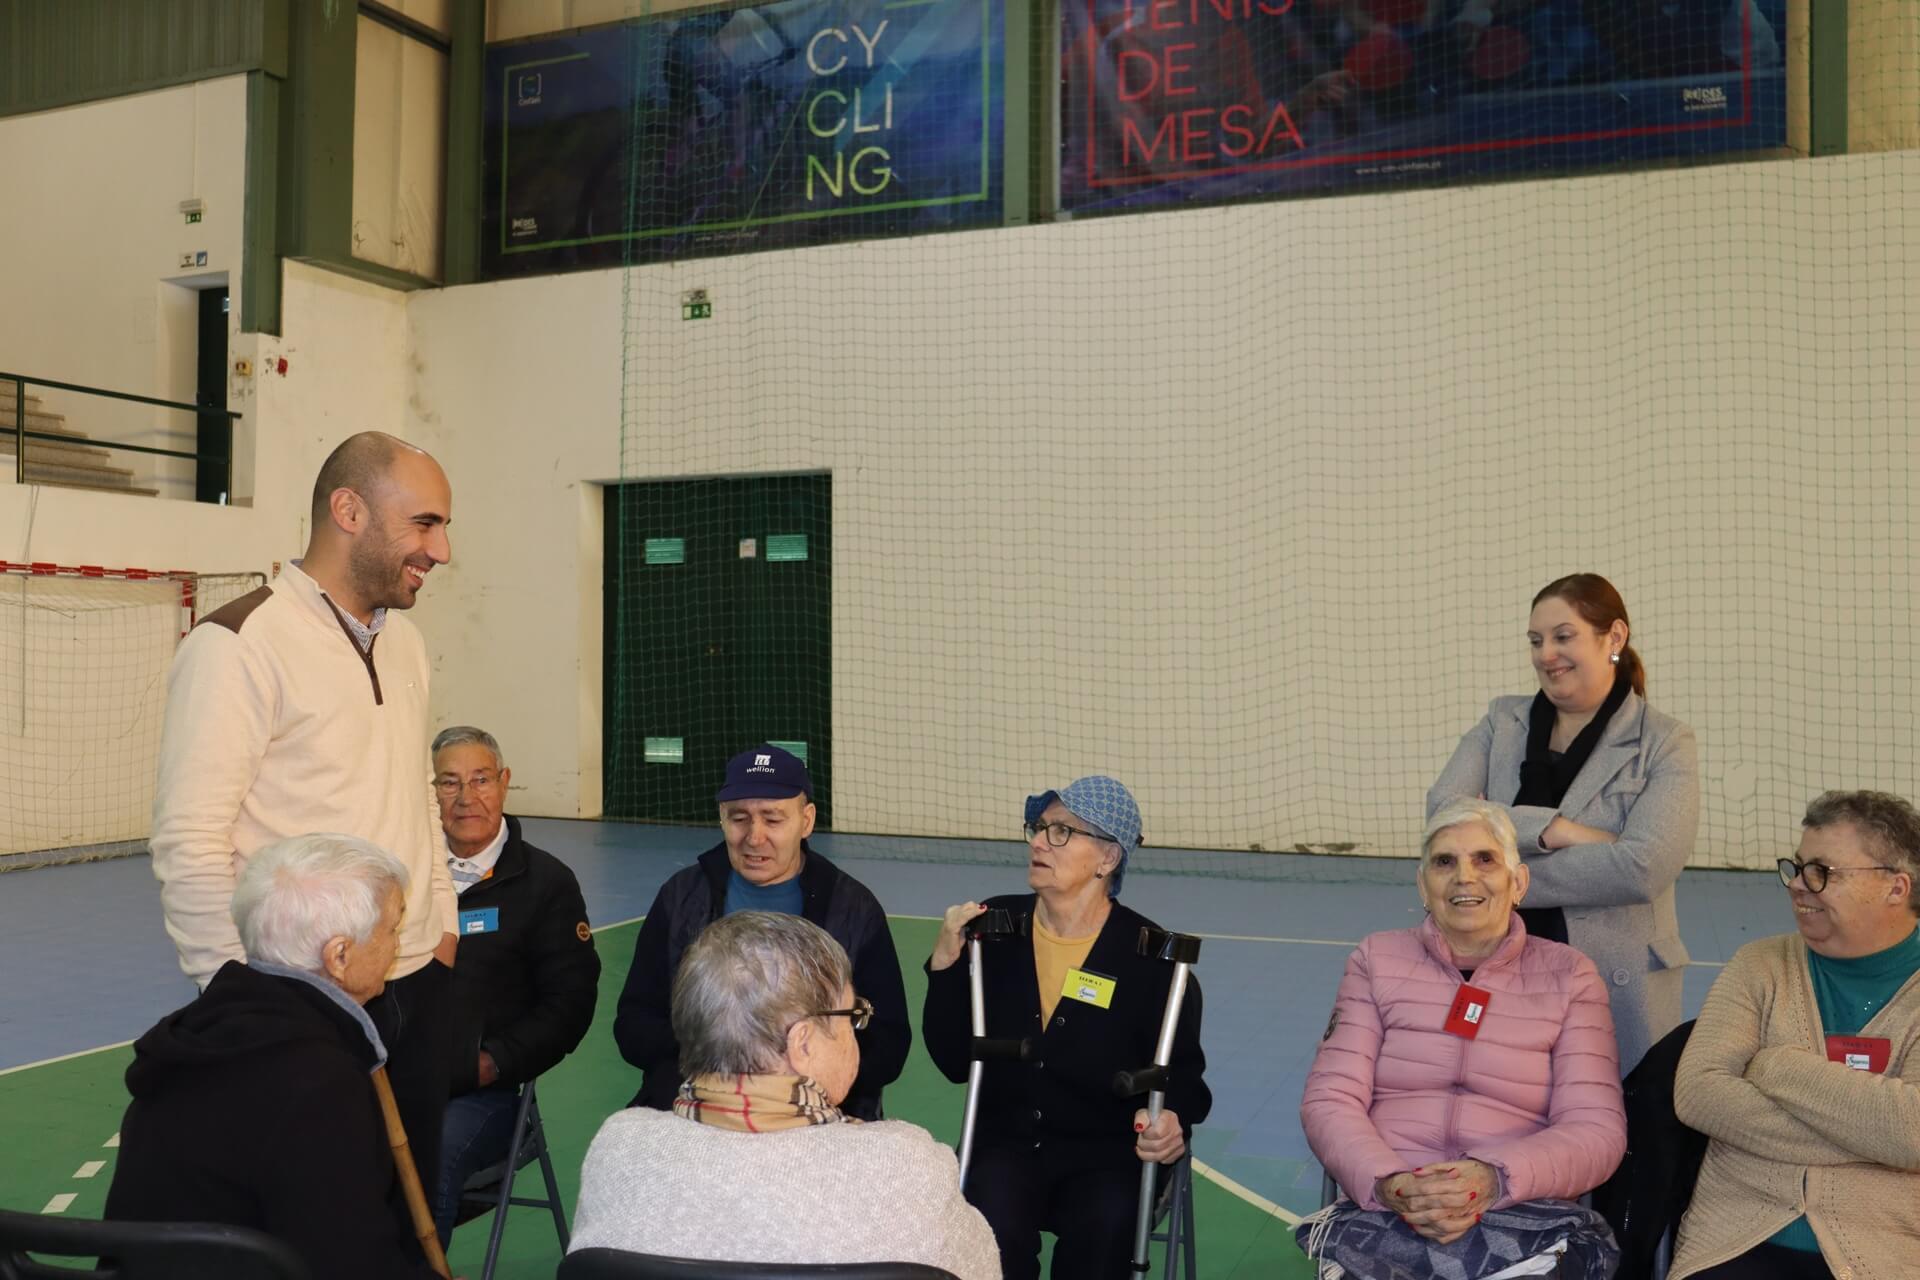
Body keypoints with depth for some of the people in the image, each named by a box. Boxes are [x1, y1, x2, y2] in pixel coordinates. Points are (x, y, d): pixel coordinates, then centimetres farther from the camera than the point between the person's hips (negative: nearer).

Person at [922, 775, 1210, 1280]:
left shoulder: (1149, 955, -8)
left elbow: (1182, 1074, 0)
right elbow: (954, 1063, 2)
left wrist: (1173, 1120, -23)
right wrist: (945, 965, -10)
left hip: (1110, 1150, -1)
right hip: (1008, 1141, 2)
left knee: (1102, 1227, -31)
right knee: (992, 1222, -29)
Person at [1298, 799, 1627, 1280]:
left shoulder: (1569, 975, 8)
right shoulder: (1377, 960, 9)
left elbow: (1597, 1129, -1)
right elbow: (1329, 1102, 2)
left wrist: (1494, 1180, -21)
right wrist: (1389, 1185, -19)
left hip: (1524, 1212, 0)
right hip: (1385, 1212, 1)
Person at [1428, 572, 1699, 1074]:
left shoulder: (1664, 743, -3)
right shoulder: (1503, 721, 7)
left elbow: (1644, 866, -17)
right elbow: (1443, 807, -8)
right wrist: (1551, 829, -20)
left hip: (1618, 981, -2)